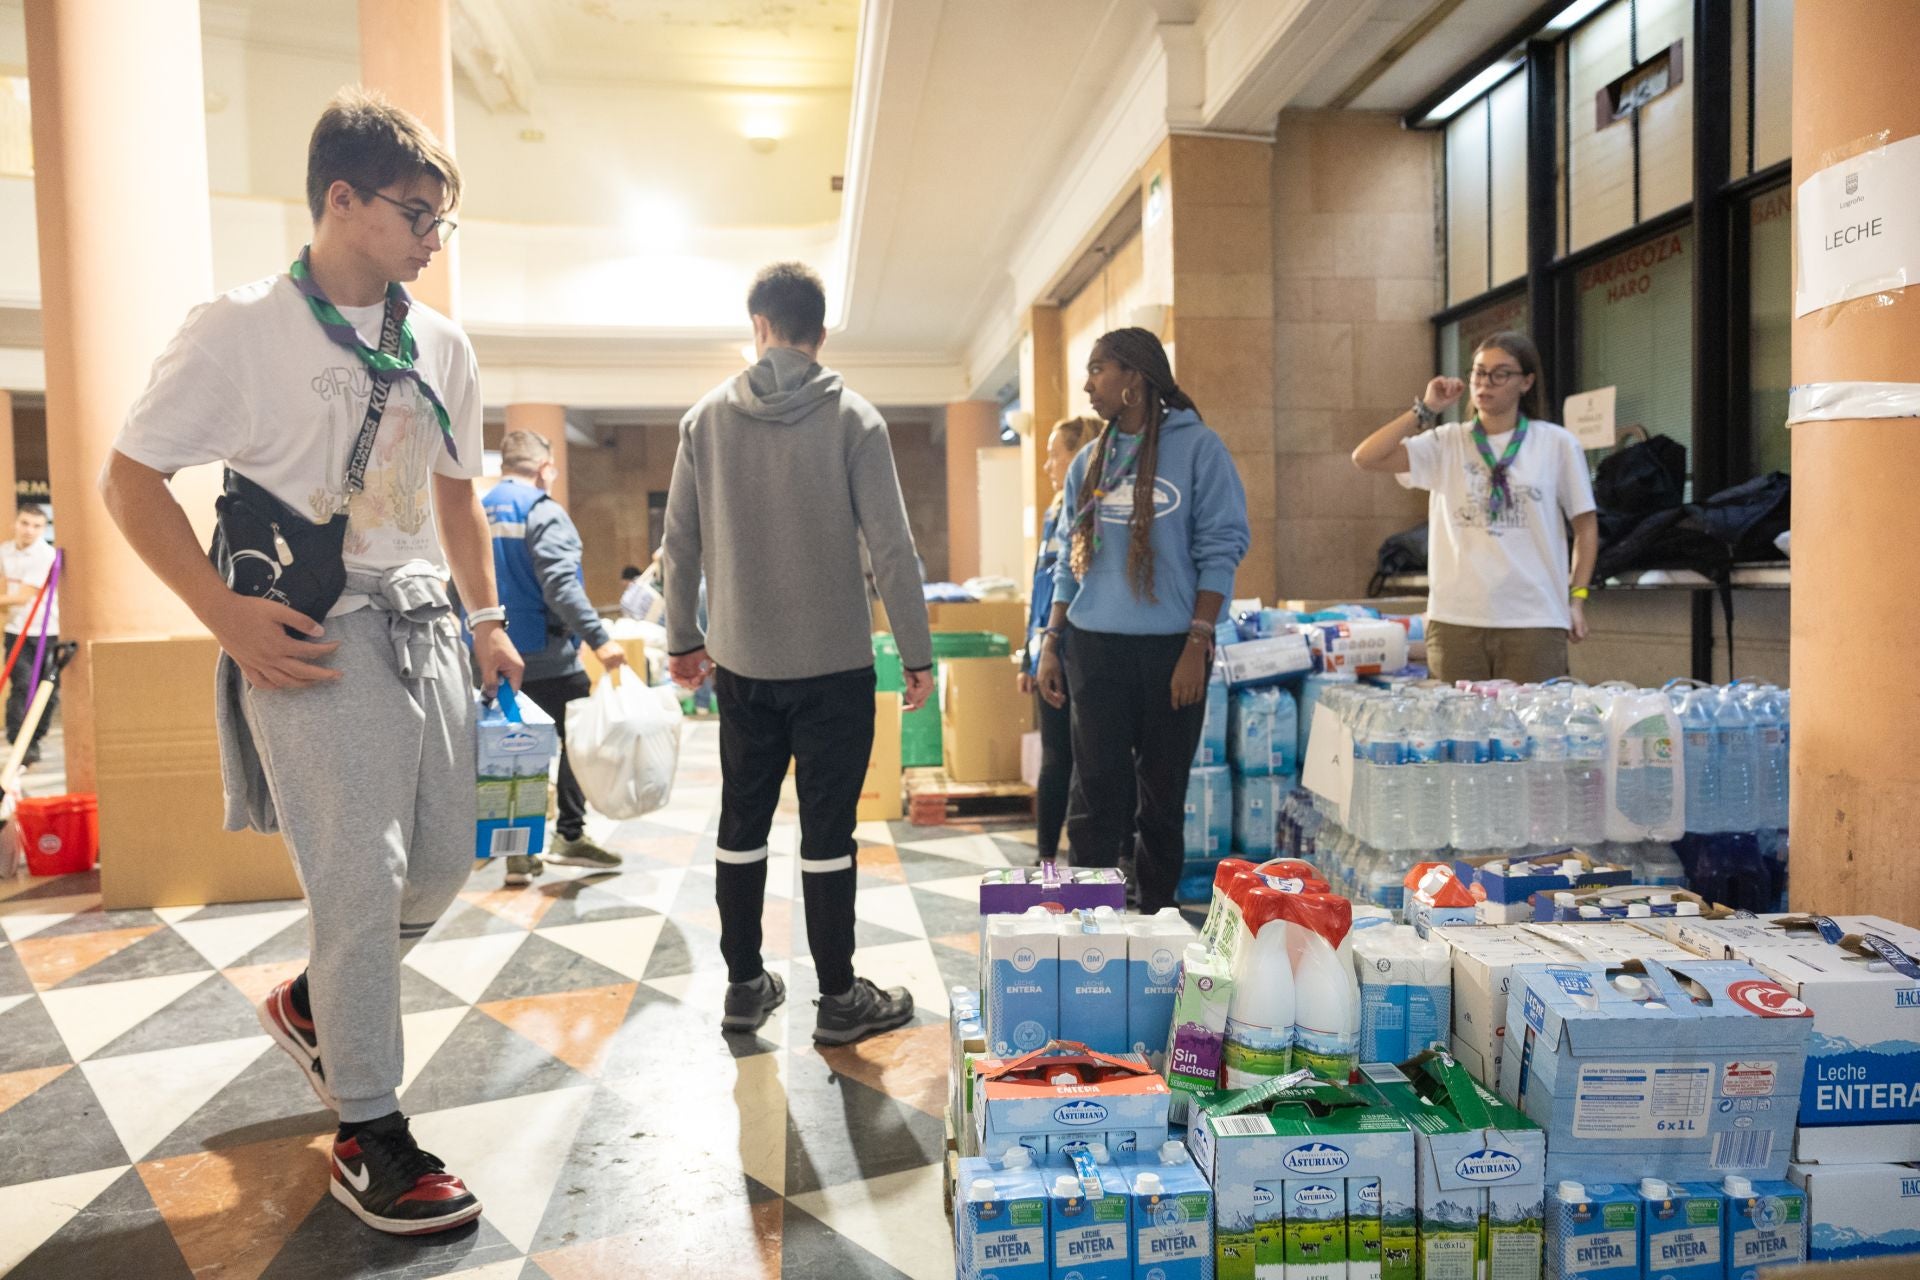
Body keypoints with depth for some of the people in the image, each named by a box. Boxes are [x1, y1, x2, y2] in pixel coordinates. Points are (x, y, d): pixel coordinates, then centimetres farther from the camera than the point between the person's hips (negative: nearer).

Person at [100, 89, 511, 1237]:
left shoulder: (441, 346, 11)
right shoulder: (243, 331, -6)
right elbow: (131, 477, -3)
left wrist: (487, 618, 15)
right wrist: (227, 616, -13)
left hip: (425, 625, 6)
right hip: (313, 640, -6)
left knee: (444, 861, 10)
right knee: (362, 876, -7)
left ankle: (313, 1005, 39)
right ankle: (372, 1139, 10)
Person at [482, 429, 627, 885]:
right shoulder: (543, 512, -11)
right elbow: (560, 585, -23)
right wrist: (599, 638, -26)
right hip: (549, 662, -7)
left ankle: (519, 853, 13)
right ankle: (569, 836, 10)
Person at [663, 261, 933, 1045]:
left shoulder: (707, 418, 2)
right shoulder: (853, 419, -6)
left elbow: (680, 542, 4)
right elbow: (891, 546, -10)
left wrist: (683, 639, 15)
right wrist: (917, 653, -4)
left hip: (742, 663, 3)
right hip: (833, 662, -3)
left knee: (742, 824, 14)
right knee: (827, 831, 4)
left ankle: (745, 986, 25)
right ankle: (840, 999, 15)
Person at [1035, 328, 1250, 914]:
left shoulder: (1196, 447, -2)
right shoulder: (1089, 463, 13)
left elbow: (1221, 548, -6)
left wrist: (1198, 644, -12)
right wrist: (1052, 643, 9)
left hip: (1171, 648, -3)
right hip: (1095, 646, 3)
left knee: (1163, 798, 6)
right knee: (1096, 797, 1)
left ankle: (1157, 915, 20)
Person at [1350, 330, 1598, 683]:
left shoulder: (1557, 444, 4)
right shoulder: (1447, 443, 5)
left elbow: (1585, 524, 10)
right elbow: (1366, 458, -5)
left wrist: (1577, 598, 2)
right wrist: (1425, 410, -4)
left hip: (1535, 619, -1)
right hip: (1455, 618, 1)